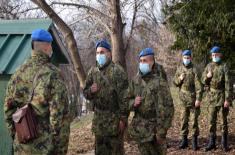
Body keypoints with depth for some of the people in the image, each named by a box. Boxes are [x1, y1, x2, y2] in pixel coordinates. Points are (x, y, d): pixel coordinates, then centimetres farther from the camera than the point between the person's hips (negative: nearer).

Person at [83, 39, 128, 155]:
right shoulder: (92, 71, 8)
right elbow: (85, 92, 14)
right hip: (98, 118, 5)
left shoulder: (117, 71, -9)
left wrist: (123, 118, -15)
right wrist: (90, 91, -10)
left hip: (114, 118, -5)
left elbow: (123, 97, -12)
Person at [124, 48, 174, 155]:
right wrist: (133, 103, -11)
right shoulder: (136, 80, 4)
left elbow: (166, 107, -18)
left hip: (154, 128, -6)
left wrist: (162, 131, -19)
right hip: (139, 128, 6)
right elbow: (126, 100, 13)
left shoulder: (159, 82, -15)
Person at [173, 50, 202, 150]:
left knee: (194, 119, 3)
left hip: (193, 98, -4)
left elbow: (198, 86, -12)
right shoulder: (179, 69, 7)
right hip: (183, 99, 4)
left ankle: (195, 140, 13)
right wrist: (179, 79, -9)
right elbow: (175, 82, 13)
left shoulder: (194, 70, -8)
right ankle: (184, 140, 15)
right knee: (184, 119, 8)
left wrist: (198, 99, -18)